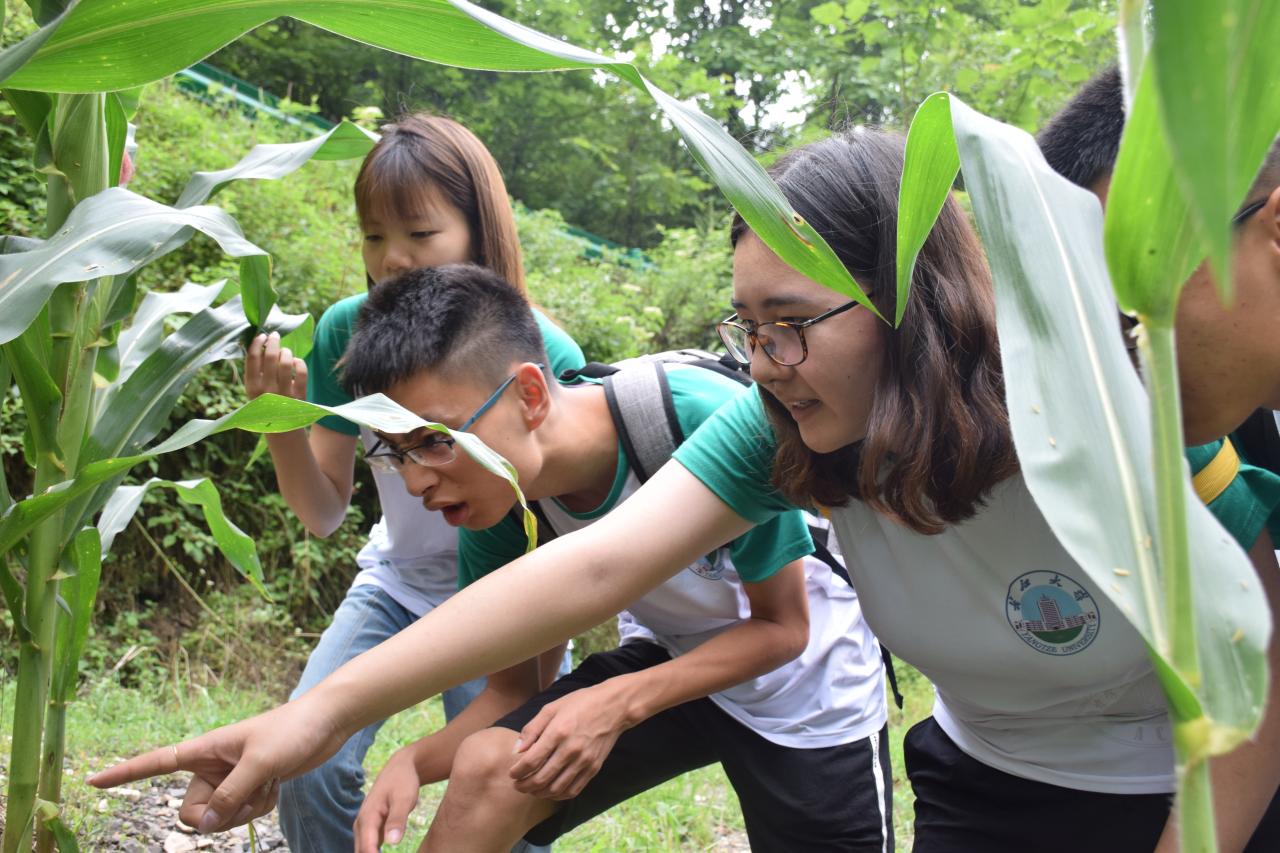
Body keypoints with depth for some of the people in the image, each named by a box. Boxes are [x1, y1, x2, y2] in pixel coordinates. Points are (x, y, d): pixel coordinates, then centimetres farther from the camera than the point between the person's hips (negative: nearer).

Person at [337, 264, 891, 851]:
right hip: (670, 659, 3)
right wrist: (415, 761, -25)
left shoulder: (705, 420, -35)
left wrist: (618, 704, -31)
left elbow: (782, 627, -20)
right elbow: (511, 691, -6)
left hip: (805, 679, -2)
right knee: (486, 766, -21)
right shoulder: (493, 500, -19)